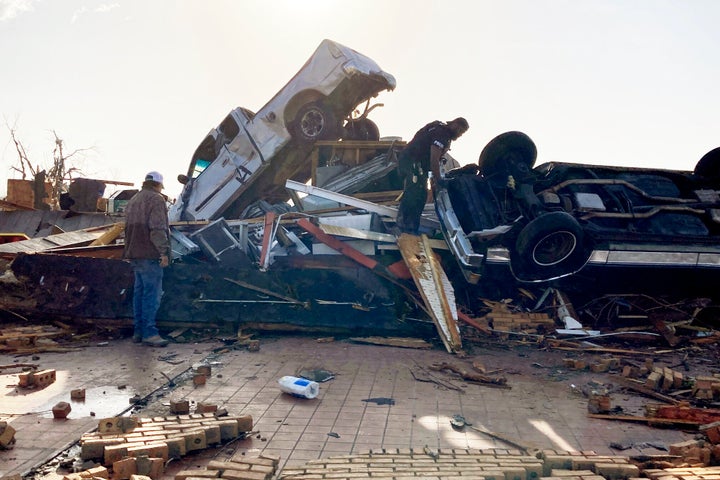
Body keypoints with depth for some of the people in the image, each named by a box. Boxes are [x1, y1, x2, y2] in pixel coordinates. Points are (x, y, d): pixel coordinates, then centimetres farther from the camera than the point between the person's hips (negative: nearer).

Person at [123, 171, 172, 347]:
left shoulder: (133, 200, 20)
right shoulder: (156, 199, -8)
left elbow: (128, 227, 22)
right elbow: (158, 229, -17)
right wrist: (163, 252, -16)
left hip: (135, 254, 9)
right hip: (149, 254, -9)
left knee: (139, 291, 12)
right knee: (152, 293, -9)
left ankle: (138, 331, 16)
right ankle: (149, 333, -11)